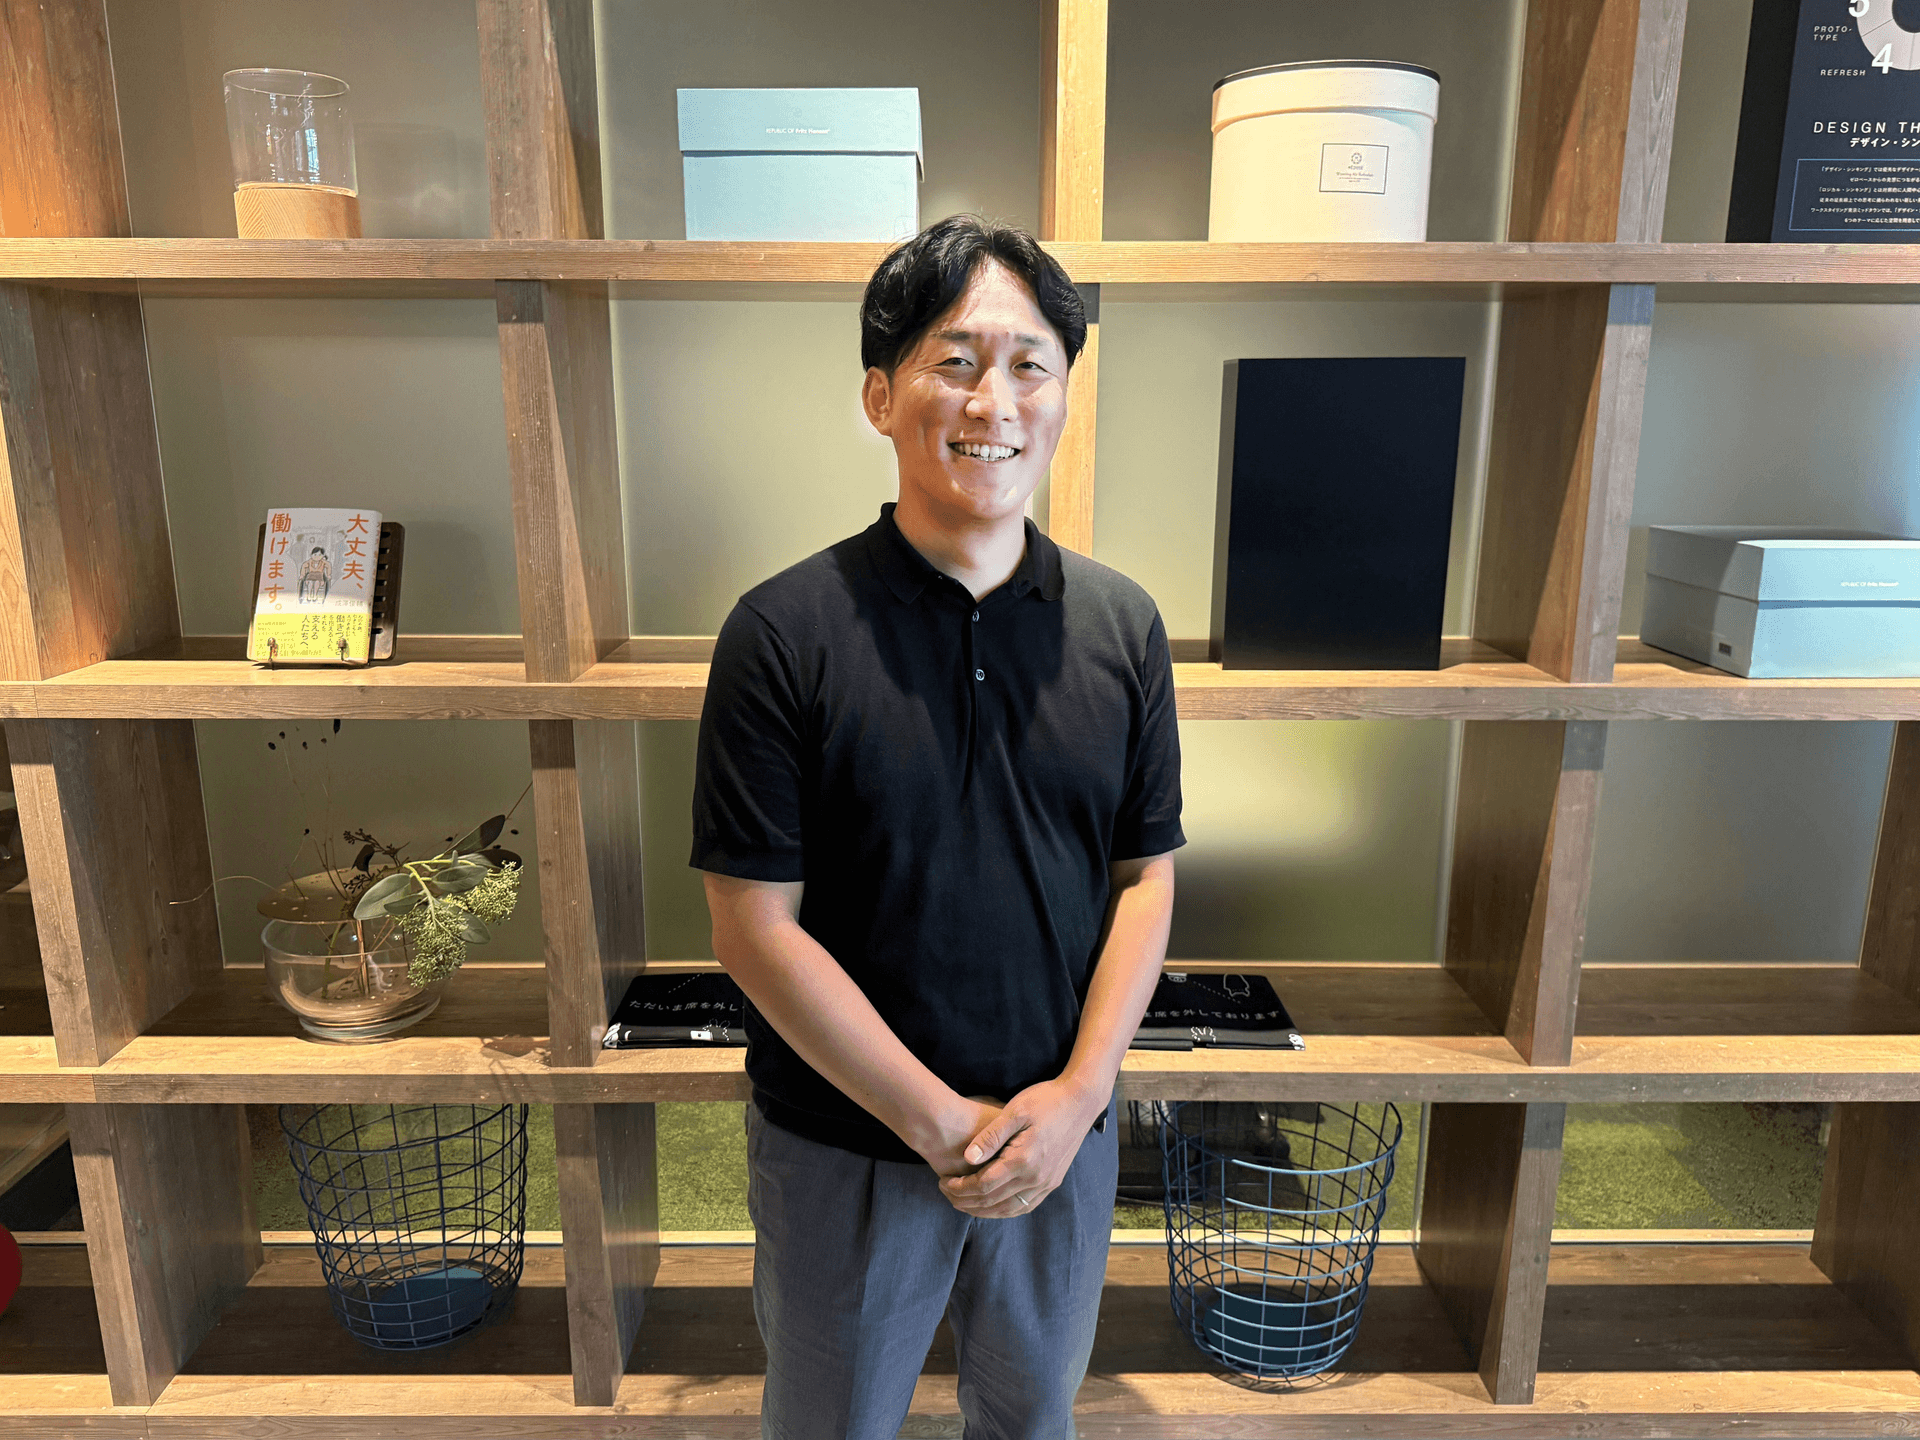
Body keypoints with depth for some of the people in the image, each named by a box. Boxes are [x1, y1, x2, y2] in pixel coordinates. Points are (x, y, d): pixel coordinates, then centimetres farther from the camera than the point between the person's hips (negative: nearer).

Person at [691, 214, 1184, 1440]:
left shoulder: (1122, 626, -5)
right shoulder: (783, 634, -16)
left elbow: (1146, 877, -1)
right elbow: (755, 925, -16)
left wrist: (1078, 1092, -12)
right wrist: (940, 1121, -16)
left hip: (1063, 1135, 3)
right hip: (847, 1146, -2)